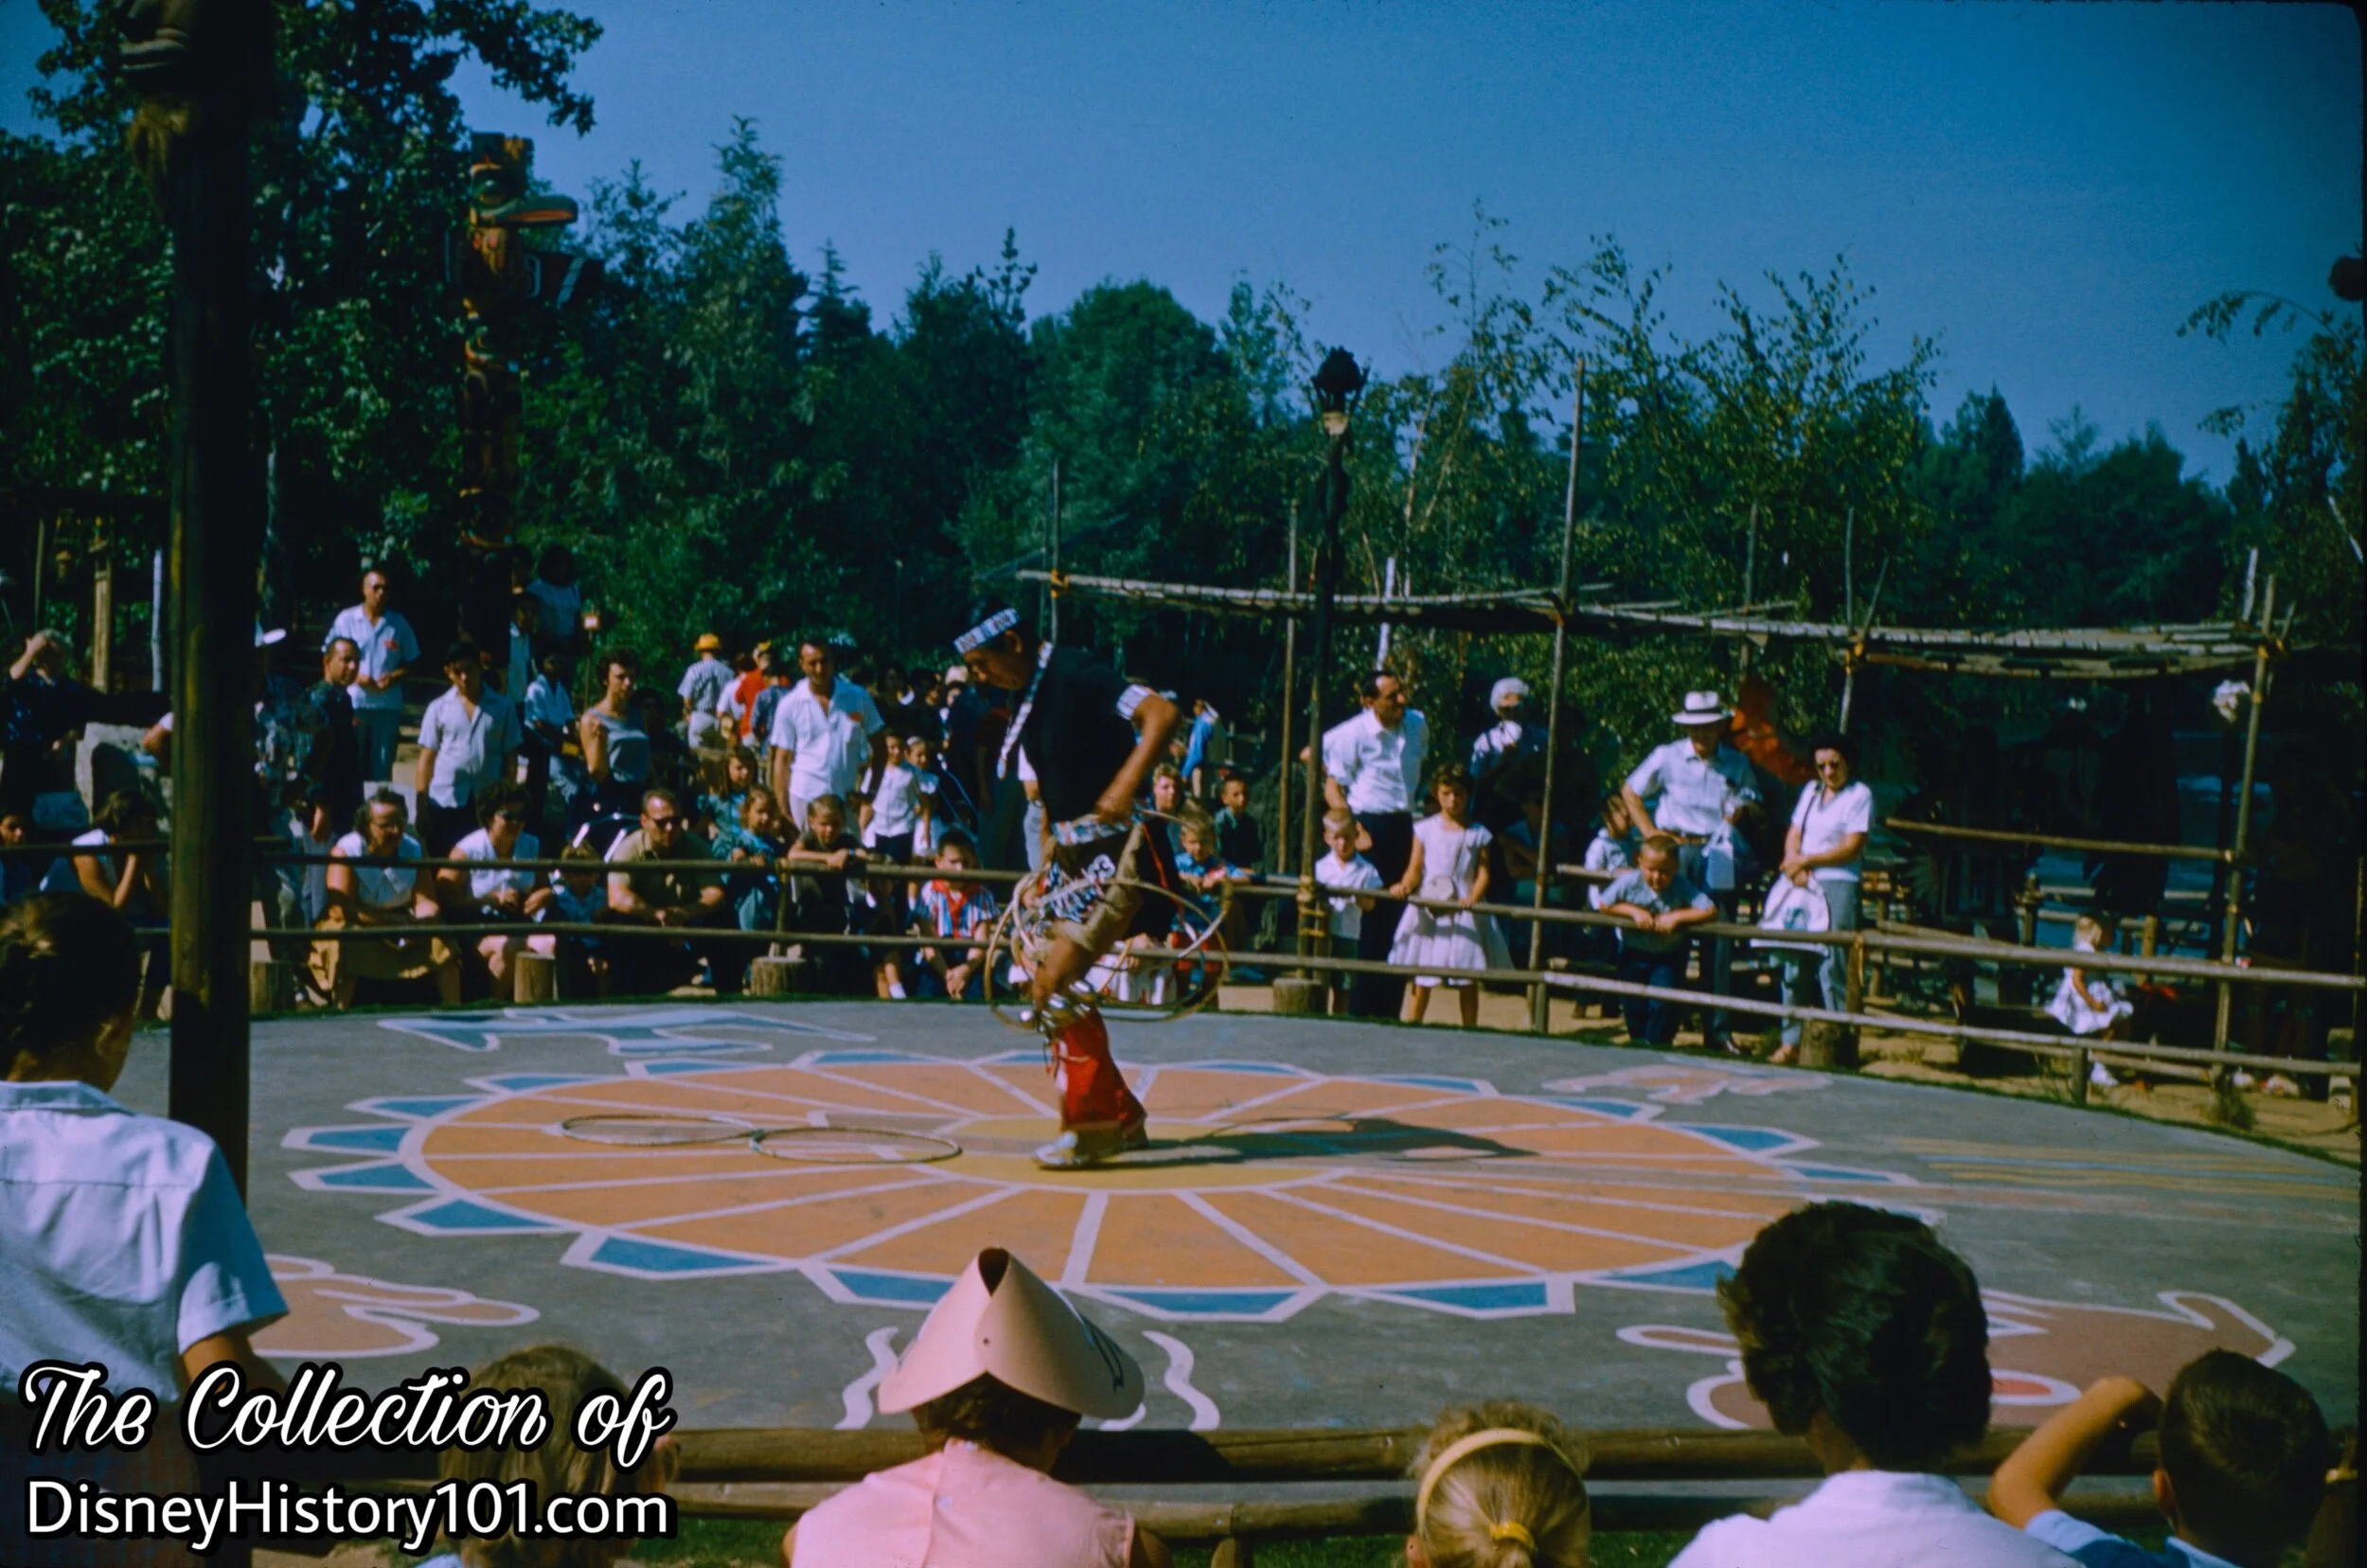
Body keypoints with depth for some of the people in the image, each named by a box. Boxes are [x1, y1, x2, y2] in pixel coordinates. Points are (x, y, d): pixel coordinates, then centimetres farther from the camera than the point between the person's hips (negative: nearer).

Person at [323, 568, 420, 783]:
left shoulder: (398, 623, 4)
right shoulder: (346, 619, 1)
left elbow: (410, 662, 8)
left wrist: (394, 677, -12)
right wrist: (355, 676, -13)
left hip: (388, 705, 1)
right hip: (353, 703, -1)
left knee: (382, 766, 5)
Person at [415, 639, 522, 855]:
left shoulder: (503, 707, 3)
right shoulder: (438, 708, 4)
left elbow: (510, 757, 5)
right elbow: (427, 758, 4)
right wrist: (421, 806, -1)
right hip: (444, 803, 0)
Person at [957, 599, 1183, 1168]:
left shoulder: (1077, 674, -15)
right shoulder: (1029, 699, 13)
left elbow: (1163, 714, -27)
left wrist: (1125, 786, -34)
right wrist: (1046, 865, 19)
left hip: (1120, 854, -10)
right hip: (1077, 859, 10)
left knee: (1054, 983, -16)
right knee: (1043, 980, 11)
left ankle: (1089, 1124, -3)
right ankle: (1120, 1116, 21)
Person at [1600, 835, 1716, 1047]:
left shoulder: (1681, 886, -22)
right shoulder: (1630, 882, -19)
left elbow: (1710, 910, -26)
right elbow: (1605, 905, -9)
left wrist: (1677, 917, -33)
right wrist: (1634, 911, -22)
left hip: (1668, 956, -2)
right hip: (1633, 953, 2)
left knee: (1663, 1004, -12)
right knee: (1633, 1004, 9)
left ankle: (1656, 1044, 8)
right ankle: (1639, 1041, 34)